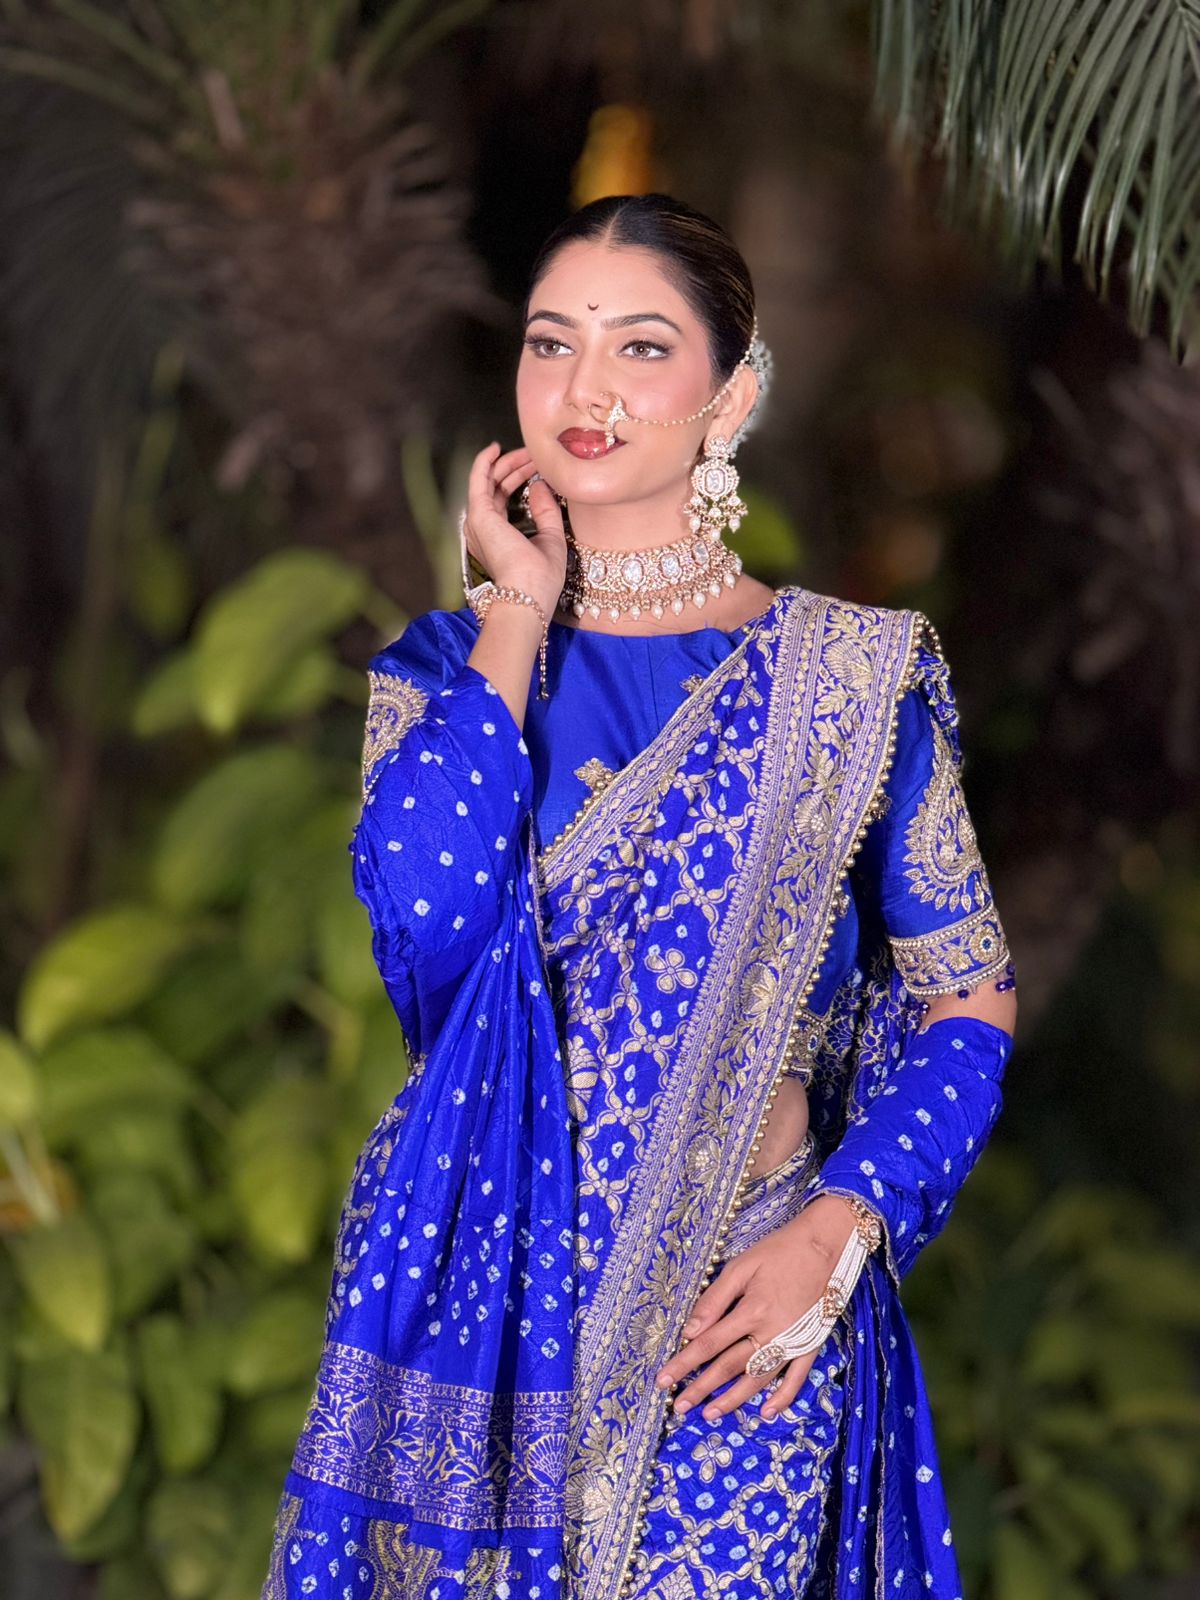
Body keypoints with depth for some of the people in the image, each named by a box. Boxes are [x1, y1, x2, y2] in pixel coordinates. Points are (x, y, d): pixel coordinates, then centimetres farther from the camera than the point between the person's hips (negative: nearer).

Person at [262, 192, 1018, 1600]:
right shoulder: (449, 666, 4)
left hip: (738, 1328, -2)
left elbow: (969, 995, 3)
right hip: (475, 1304, 2)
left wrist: (840, 1228, -11)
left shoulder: (852, 672, -1)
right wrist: (521, 611, -8)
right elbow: (420, 911, -16)